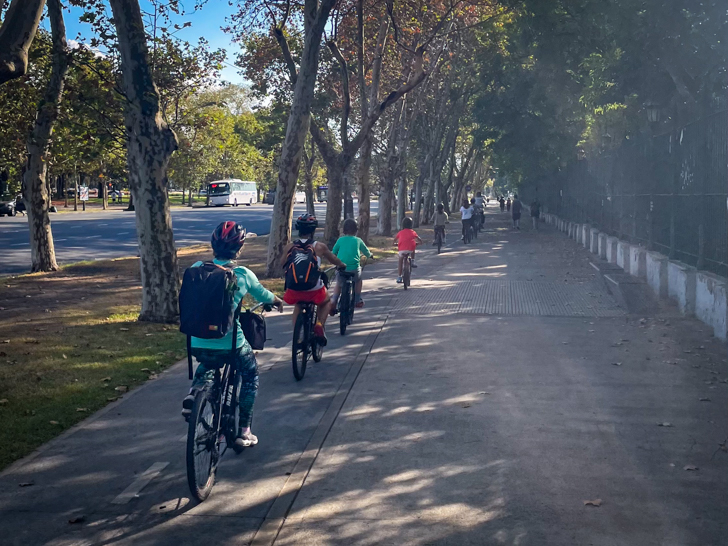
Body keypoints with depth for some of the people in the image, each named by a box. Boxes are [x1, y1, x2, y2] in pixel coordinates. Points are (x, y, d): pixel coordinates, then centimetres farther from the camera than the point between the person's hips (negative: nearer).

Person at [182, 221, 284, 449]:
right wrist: (278, 301, 38)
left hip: (197, 343, 3)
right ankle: (244, 430, 22)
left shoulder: (197, 268, 1)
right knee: (250, 375, 25)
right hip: (230, 343, -3)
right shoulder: (243, 274, -4)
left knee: (208, 364, 37)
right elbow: (263, 295, 15)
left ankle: (194, 392, 7)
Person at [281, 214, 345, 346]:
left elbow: (282, 265, 18)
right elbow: (335, 261, 14)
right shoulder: (319, 246, -2)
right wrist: (343, 265, 36)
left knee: (298, 305, 36)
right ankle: (319, 325, 4)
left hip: (294, 290, 2)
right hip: (314, 290, -2)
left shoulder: (290, 247, 4)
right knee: (326, 302, 30)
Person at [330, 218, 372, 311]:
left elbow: (333, 253, 10)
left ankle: (333, 301, 2)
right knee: (358, 280, 29)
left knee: (338, 285, 22)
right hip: (354, 268, -1)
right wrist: (370, 255, 41)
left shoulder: (340, 240, 7)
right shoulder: (358, 241, 6)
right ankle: (358, 300, 31)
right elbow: (367, 253, 18)